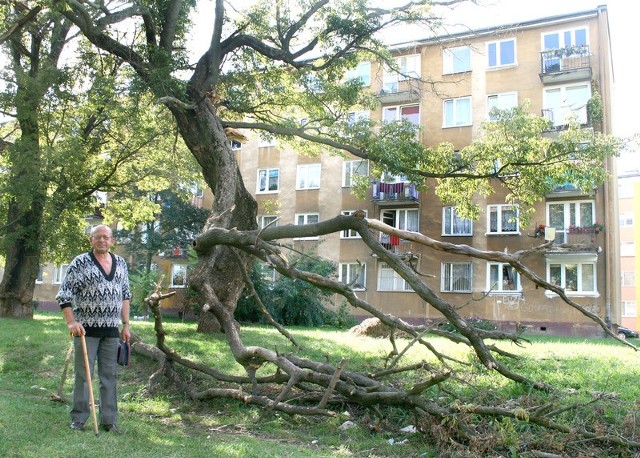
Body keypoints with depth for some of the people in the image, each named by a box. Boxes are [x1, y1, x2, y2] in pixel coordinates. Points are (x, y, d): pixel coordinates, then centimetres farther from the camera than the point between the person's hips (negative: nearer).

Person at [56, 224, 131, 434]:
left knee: (110, 375, 8)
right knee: (83, 374, 3)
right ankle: (78, 418, 16)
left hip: (111, 330, 4)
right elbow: (64, 295, -7)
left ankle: (109, 420, 16)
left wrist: (126, 325, 10)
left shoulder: (121, 264, 8)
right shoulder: (80, 263, -6)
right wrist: (71, 322, -17)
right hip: (87, 329, -4)